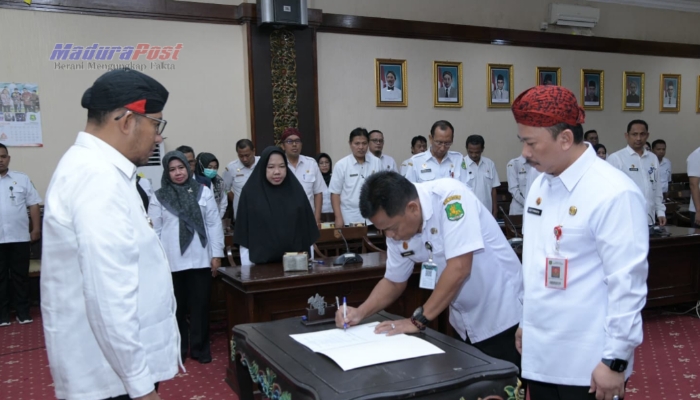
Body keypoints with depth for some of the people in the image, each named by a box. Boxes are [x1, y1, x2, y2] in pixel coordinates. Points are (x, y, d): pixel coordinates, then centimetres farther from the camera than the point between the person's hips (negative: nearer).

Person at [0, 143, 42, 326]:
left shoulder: (22, 179, 4)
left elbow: (33, 204, 5)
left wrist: (36, 228, -1)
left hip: (19, 237, 0)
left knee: (20, 276, 7)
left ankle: (23, 312, 15)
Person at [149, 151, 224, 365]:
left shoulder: (204, 192, 3)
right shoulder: (158, 198, 2)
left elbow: (214, 224, 3)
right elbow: (154, 231, 2)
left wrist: (217, 254, 0)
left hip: (200, 259, 0)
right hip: (172, 262, 0)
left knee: (200, 304, 6)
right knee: (177, 306, 8)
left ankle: (200, 348, 18)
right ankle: (177, 349, 22)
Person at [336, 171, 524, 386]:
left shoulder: (449, 197, -26)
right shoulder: (398, 227, -5)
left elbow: (459, 268, -29)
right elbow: (394, 281, 8)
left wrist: (418, 320, -21)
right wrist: (360, 312, -7)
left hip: (500, 317, -6)